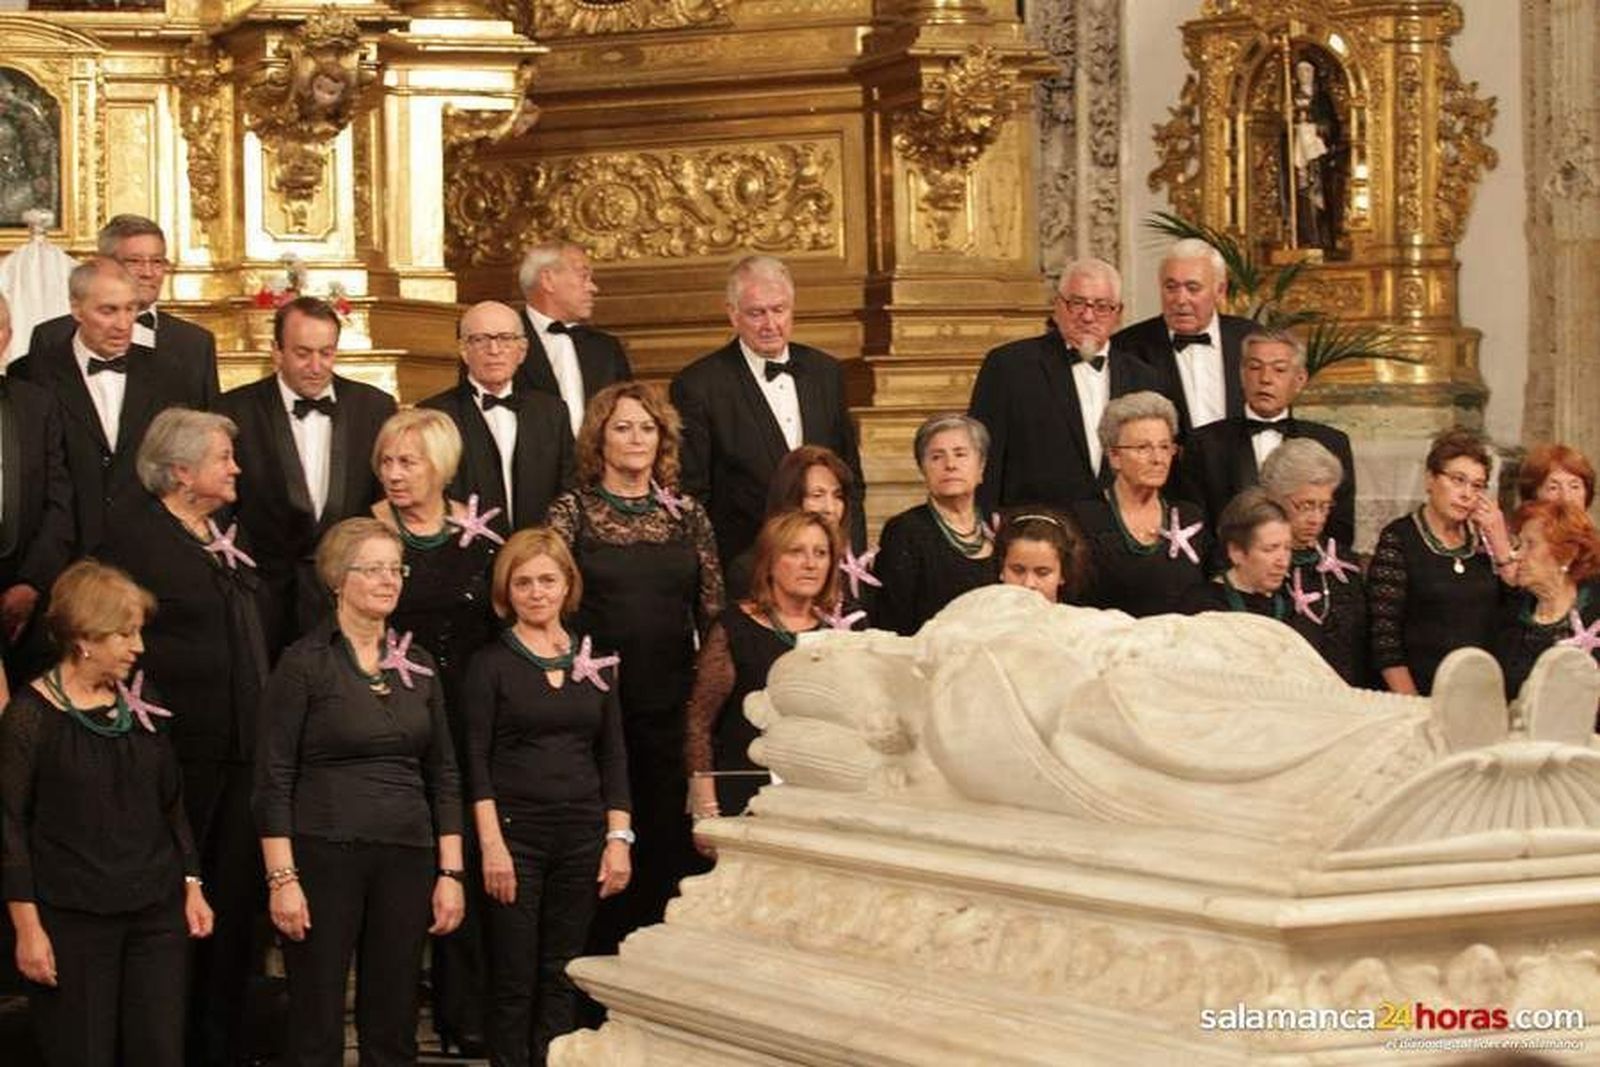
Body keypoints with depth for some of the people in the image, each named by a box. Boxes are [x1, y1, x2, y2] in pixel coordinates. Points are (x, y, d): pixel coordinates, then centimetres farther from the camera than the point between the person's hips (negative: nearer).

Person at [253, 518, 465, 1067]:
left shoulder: (418, 665, 11)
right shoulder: (304, 662, -3)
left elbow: (443, 774, 13)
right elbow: (274, 779, -6)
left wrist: (451, 872, 6)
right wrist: (281, 878, -13)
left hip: (406, 858, 4)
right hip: (324, 856, -4)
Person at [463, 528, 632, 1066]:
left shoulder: (594, 661, 10)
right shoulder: (491, 664, 0)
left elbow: (614, 755, 10)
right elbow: (477, 760, -4)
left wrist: (619, 838, 2)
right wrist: (491, 844, -12)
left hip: (582, 837, 3)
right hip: (515, 833, -3)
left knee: (562, 976, 6)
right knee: (514, 978, -1)